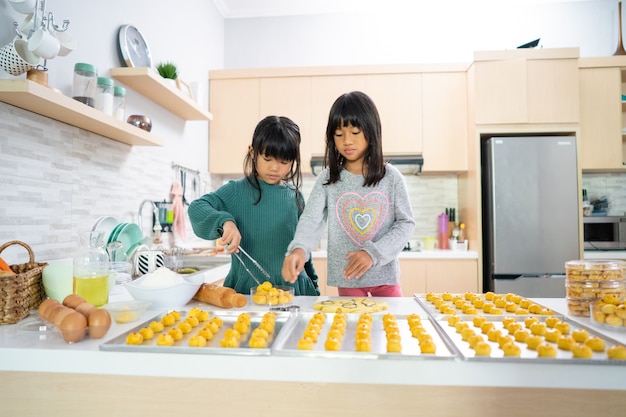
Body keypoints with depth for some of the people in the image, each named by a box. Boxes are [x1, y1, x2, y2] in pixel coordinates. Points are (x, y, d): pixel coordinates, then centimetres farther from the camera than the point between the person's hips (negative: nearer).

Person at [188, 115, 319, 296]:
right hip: (247, 290, -3)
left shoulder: (295, 197, 8)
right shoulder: (236, 191, -1)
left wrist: (313, 287, 19)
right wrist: (224, 221, -28)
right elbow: (196, 208, -10)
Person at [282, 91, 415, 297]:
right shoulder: (327, 179, -5)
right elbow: (311, 219, -16)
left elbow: (406, 223, -4)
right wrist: (298, 249, -36)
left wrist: (373, 252, -17)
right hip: (347, 278, 0)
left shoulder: (391, 176, -5)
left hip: (385, 274, 0)